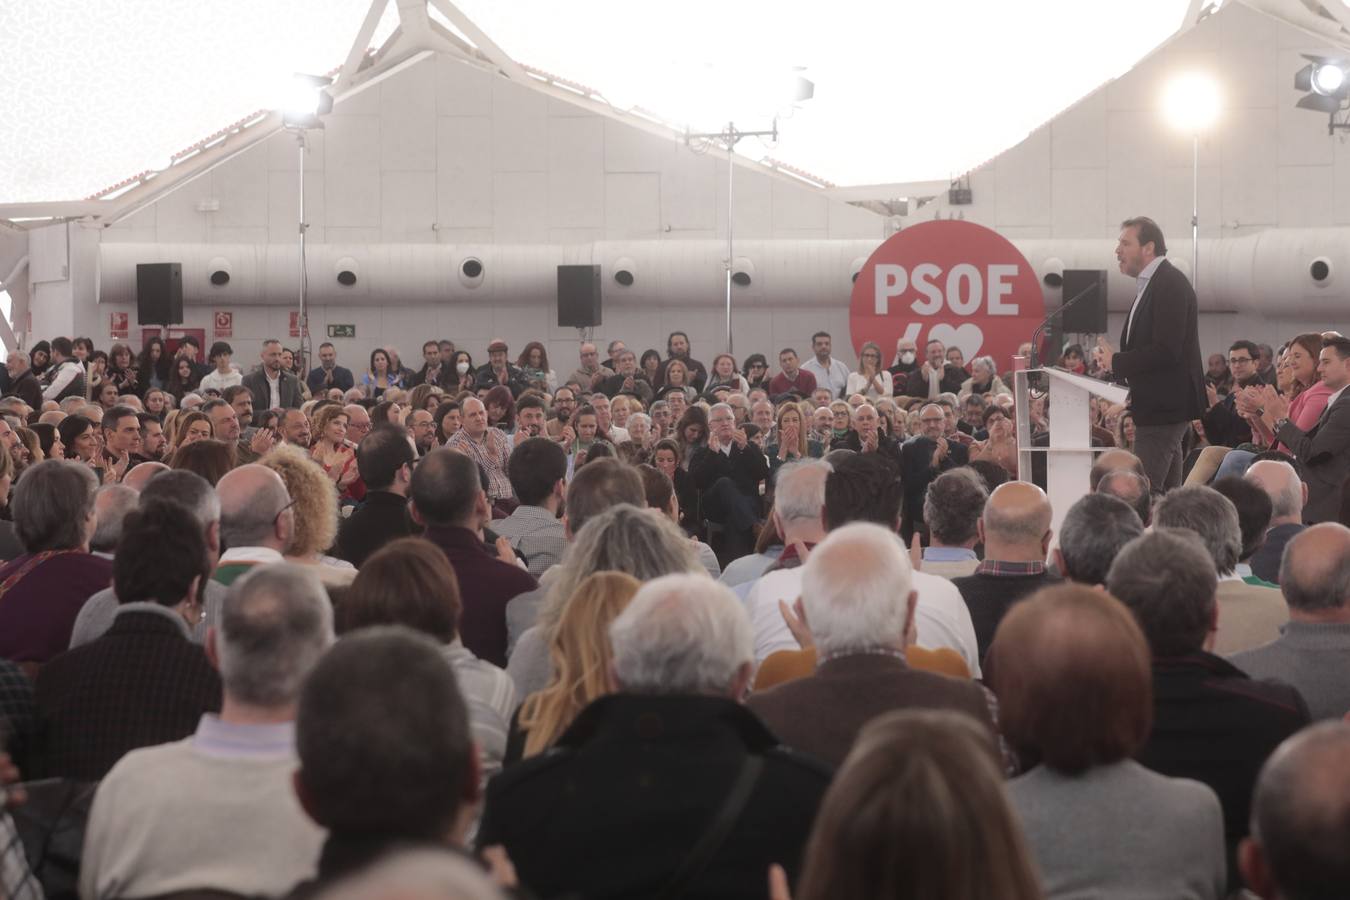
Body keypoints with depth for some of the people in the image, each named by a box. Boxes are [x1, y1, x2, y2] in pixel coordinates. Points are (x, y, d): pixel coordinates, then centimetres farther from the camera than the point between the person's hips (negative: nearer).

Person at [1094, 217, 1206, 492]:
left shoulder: (1170, 284, -15)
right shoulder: (1150, 285, 17)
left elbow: (1166, 351, -23)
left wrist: (1117, 362, -15)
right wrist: (1114, 359, 2)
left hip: (1164, 406, -11)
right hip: (1159, 407, 11)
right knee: (1167, 493, 14)